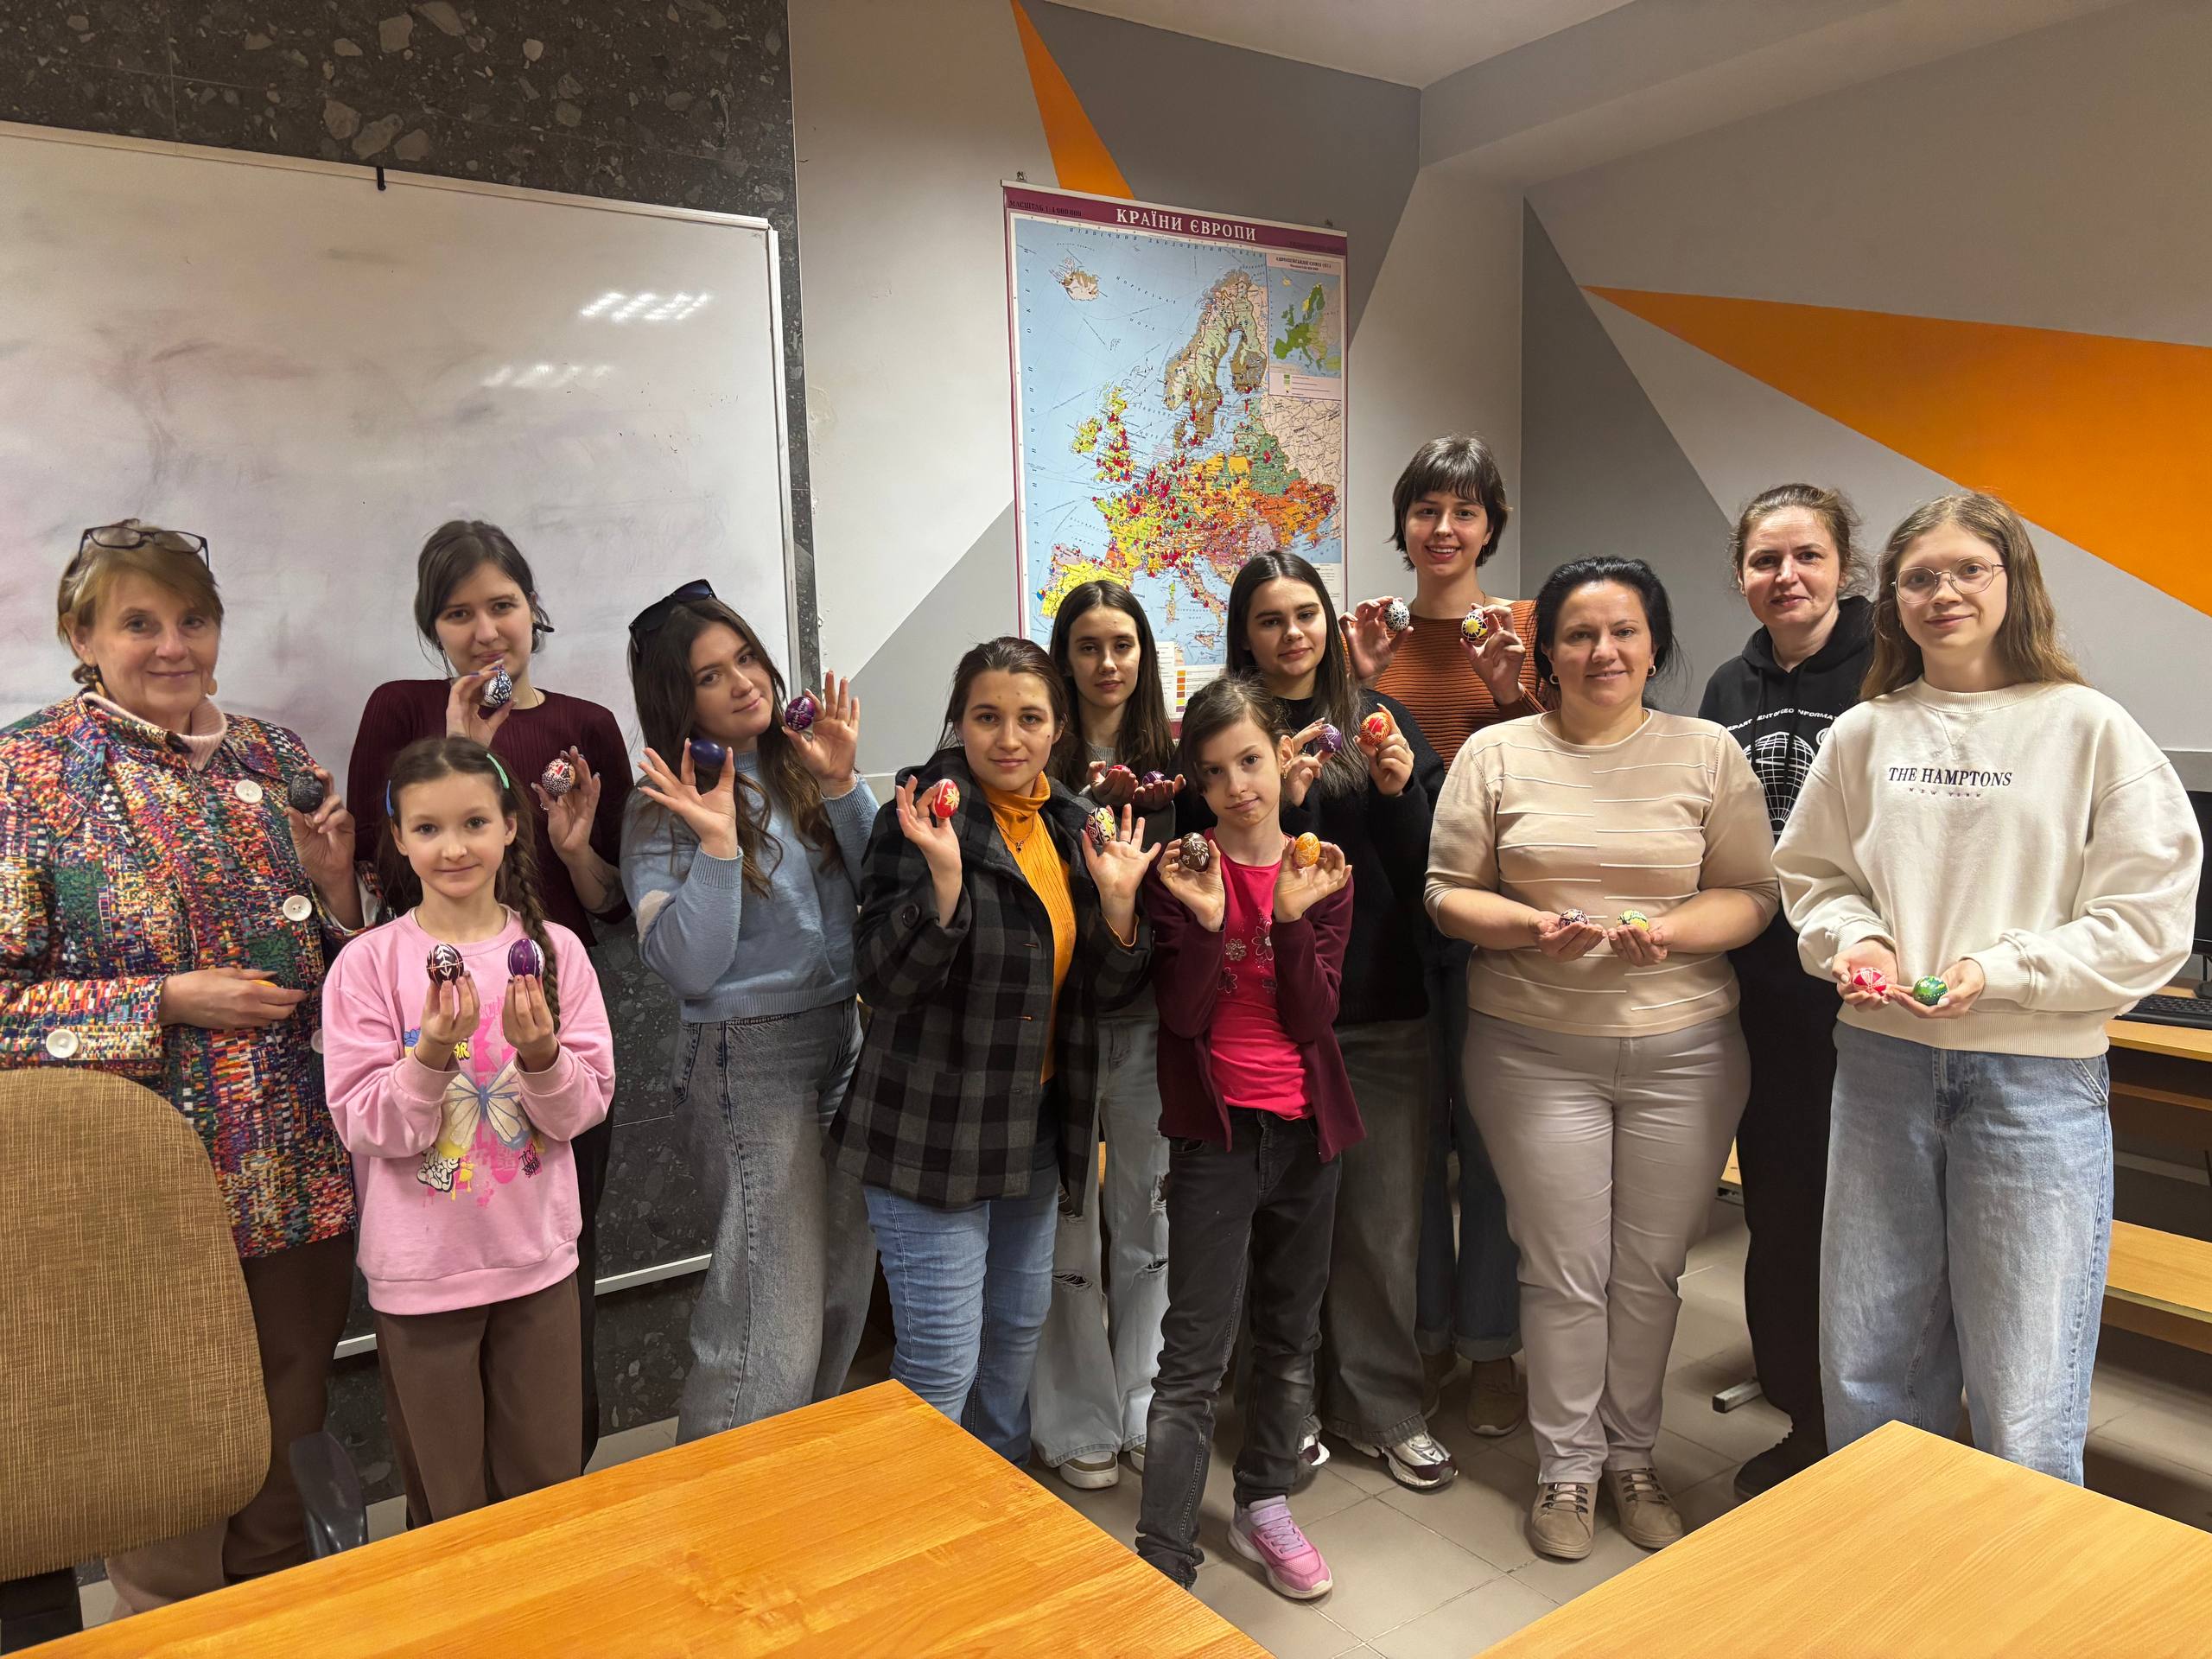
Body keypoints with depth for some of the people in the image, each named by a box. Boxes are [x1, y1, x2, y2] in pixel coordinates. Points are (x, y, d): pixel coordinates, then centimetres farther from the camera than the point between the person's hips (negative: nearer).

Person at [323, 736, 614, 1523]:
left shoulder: (553, 950, -3)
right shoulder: (368, 964, -9)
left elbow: (587, 1105, -5)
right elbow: (365, 1127, -12)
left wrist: (540, 1054, -24)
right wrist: (431, 1055, -28)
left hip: (536, 1258, 2)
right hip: (420, 1269, -1)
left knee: (550, 1489, 16)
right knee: (448, 1511, 14)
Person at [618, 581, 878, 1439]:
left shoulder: (798, 770, 6)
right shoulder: (663, 812, -8)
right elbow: (691, 967, -16)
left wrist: (842, 785, -9)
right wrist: (717, 841, -22)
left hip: (842, 1040, 6)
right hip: (748, 1055, -6)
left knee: (843, 1288, 16)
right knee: (773, 1327, -6)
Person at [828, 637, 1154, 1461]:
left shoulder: (1070, 824, 6)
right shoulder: (925, 813, -14)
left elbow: (1106, 990, 5)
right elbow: (882, 978, -21)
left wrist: (1117, 901, -12)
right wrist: (945, 874, -34)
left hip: (1033, 1128, 7)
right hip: (932, 1131, -7)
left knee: (1020, 1327, 21)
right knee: (943, 1361, -3)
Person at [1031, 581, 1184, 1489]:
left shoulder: (1173, 756, 7)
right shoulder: (1040, 765, -3)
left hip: (1150, 1012, 3)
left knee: (1148, 1215, 13)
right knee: (1067, 1220, 5)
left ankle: (1144, 1410, 30)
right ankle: (1080, 1424, 22)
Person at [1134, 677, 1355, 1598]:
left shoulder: (1323, 870, 1)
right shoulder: (1183, 870, -6)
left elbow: (1314, 1017, -7)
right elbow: (1183, 1014, -13)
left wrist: (1294, 916, -20)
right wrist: (1207, 917, -27)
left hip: (1307, 1129, 4)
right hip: (1216, 1132, -3)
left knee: (1291, 1337, 18)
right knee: (1194, 1359, -5)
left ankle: (1264, 1505, 37)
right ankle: (1163, 1560, 3)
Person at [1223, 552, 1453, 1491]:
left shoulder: (1380, 719, 10)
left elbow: (1427, 870, 7)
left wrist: (1400, 792, -10)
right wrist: (1279, 804, -19)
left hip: (1384, 1008, 3)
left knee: (1385, 1220, 7)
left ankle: (1383, 1409, 24)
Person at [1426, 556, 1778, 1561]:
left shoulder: (1709, 753, 4)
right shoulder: (1496, 755, 2)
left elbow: (1752, 894, 3)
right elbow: (1448, 893, 2)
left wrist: (1669, 932, -16)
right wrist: (1532, 926, -17)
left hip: (1682, 1052, 1)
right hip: (1537, 1053, -1)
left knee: (1651, 1269, 11)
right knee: (1565, 1273, 5)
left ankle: (1633, 1457, 32)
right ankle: (1566, 1469, 25)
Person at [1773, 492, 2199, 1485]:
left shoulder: (2089, 728, -3)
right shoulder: (1864, 734, 6)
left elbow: (2147, 921, -6)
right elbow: (1811, 875, 13)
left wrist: (1998, 971, -16)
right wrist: (1855, 941, -6)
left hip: (2038, 1075, -3)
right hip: (1883, 1060, 3)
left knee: (2025, 1402, 2)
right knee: (1866, 1372, 14)